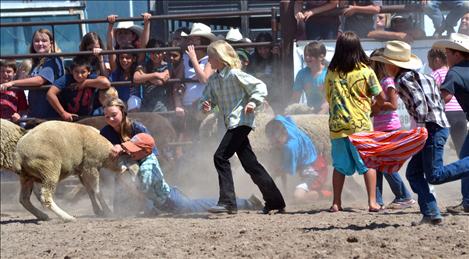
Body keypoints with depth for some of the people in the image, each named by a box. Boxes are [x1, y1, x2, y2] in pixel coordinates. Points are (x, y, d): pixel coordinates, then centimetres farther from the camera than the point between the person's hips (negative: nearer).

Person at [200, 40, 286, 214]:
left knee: (221, 157, -16)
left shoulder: (235, 74, -10)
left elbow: (260, 86, -8)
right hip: (232, 124, 9)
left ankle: (227, 201, -16)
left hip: (241, 121, -9)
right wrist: (205, 106, -5)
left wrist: (253, 102, -22)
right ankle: (275, 201, 15)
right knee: (250, 164, 9)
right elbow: (207, 99, 17)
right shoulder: (213, 80, 13)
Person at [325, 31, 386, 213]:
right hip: (360, 124, -2)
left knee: (340, 165, 10)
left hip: (337, 125, 2)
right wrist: (371, 106, 20)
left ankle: (336, 203, 9)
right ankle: (372, 202, -1)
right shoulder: (365, 71, -6)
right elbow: (381, 98, 0)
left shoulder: (331, 73, 1)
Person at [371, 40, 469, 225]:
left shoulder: (403, 81, -11)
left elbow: (420, 103, -22)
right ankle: (431, 214, 2)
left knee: (434, 175, -11)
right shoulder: (421, 77, 18)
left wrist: (421, 127, -20)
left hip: (433, 128, -10)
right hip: (436, 128, 10)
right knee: (414, 173, 7)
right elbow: (439, 102, 21)